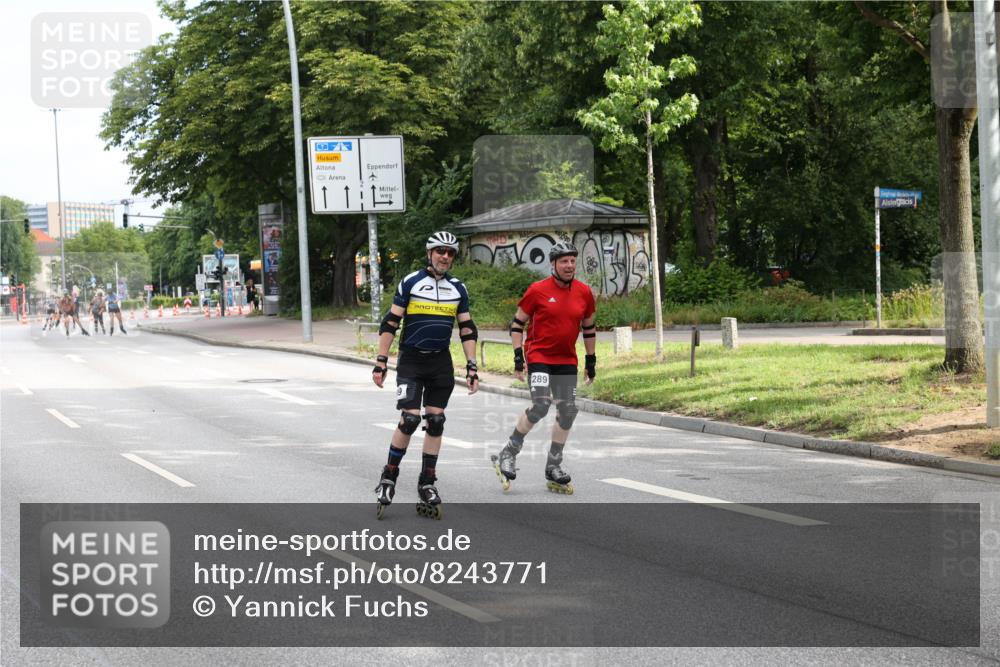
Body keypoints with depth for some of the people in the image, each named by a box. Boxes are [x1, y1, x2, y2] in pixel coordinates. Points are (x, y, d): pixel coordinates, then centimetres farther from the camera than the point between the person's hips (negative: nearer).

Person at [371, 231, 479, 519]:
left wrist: (472, 368, 4)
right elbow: (390, 323, -3)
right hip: (411, 360, -4)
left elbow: (467, 330, 11)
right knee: (410, 418, -14)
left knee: (435, 422, 4)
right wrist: (381, 362, -8)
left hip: (441, 363, 4)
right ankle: (389, 476, 0)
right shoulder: (410, 282, -5)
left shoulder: (458, 288, 7)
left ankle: (427, 484, 12)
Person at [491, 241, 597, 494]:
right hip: (538, 357, -5)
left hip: (567, 361, 5)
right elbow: (517, 323, 0)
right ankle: (508, 453, -2)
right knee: (540, 405, -20)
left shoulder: (584, 292, 4)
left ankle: (553, 469, 15)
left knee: (568, 411, 2)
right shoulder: (538, 290, -8)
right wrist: (518, 355, -7)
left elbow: (589, 327, 17)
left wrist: (591, 360, 16)